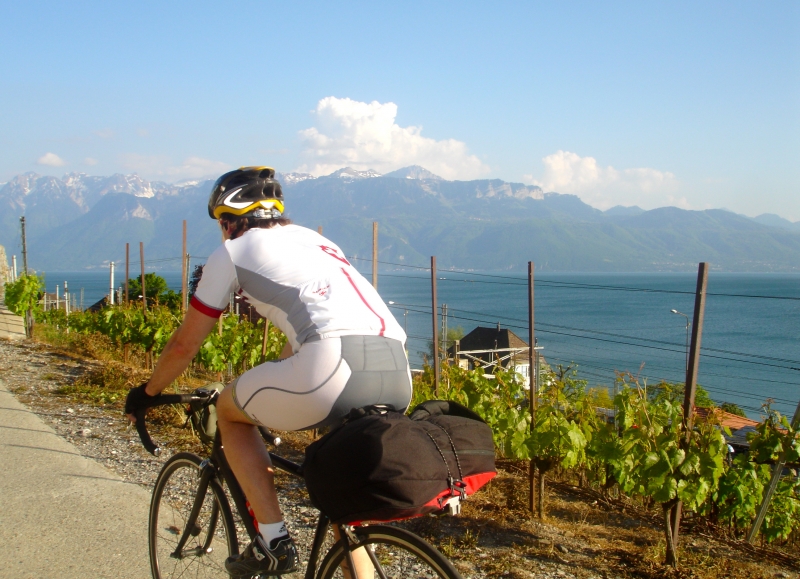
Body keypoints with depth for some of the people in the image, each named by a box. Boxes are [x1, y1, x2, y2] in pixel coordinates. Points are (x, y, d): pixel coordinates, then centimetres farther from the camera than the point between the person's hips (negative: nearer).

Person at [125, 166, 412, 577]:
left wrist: (147, 393, 40)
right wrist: (271, 394, 58)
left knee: (229, 409, 22)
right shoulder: (313, 240, 34)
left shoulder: (232, 253, 16)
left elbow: (185, 345, 21)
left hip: (335, 367, -7)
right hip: (398, 375, 7)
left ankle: (272, 542, 17)